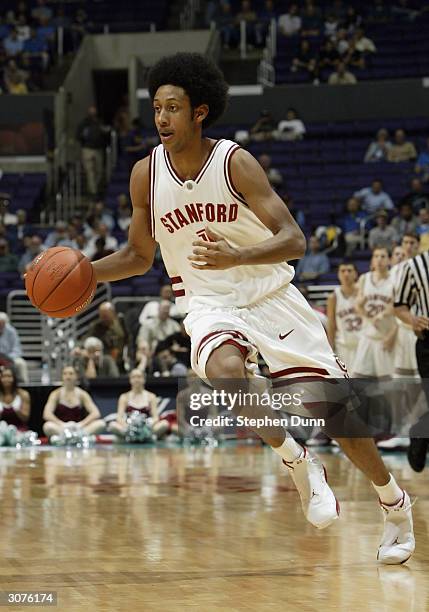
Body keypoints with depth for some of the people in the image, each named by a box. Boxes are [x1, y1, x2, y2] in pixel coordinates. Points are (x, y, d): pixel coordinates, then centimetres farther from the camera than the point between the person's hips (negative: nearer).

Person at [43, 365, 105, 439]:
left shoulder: (82, 394, 8)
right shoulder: (56, 394, 4)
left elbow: (96, 414, -4)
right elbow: (46, 414, -11)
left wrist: (80, 424, -22)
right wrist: (63, 424, -26)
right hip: (60, 429, -2)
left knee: (101, 423, -24)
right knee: (47, 426, -34)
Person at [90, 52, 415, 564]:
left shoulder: (235, 163, -15)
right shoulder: (146, 175, -4)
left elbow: (294, 241, -19)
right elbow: (138, 256, 9)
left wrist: (238, 257, -37)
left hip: (270, 296, -2)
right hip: (209, 305, 2)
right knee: (225, 369, -35)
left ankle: (395, 505, 24)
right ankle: (300, 467, -12)